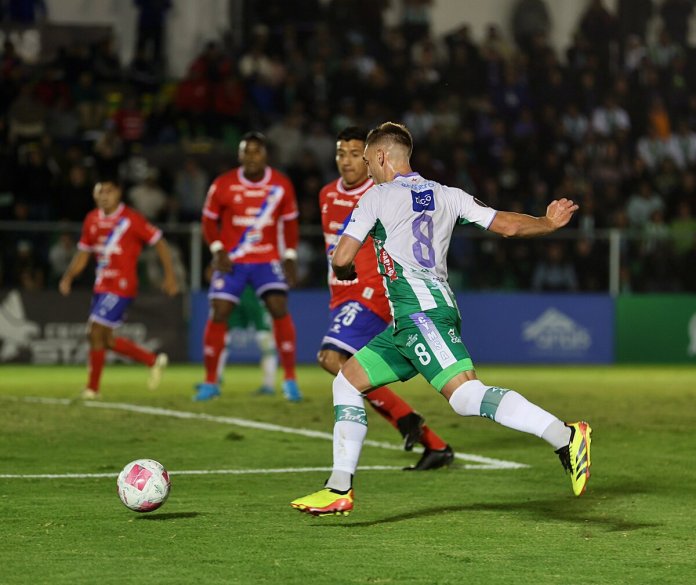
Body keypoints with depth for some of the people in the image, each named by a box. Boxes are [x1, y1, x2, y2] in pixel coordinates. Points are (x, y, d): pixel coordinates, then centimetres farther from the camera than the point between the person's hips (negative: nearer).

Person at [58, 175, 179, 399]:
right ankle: (153, 360, 28)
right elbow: (83, 253, 16)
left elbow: (159, 242, -4)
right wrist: (68, 277, 1)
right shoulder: (92, 220, 8)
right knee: (106, 340, 11)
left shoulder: (131, 219, -10)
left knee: (97, 334, -12)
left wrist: (170, 276, -4)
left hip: (121, 286, -8)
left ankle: (92, 388, 0)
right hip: (102, 286, 8)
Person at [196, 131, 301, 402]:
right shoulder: (223, 185, -9)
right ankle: (210, 382, 7)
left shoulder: (281, 185, -5)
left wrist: (290, 257, 0)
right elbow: (209, 219, 4)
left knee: (279, 308, -16)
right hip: (231, 260, 0)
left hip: (268, 260, 0)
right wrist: (218, 251, -8)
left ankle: (290, 379, -8)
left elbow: (290, 222, 7)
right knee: (218, 314, -6)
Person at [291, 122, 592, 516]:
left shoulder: (378, 196, 2)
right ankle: (339, 491, 15)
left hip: (421, 313, -9)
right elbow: (507, 225, 16)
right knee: (348, 382, 16)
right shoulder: (446, 196, 19)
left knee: (467, 396, -24)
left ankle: (566, 436, -36)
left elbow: (342, 259, -2)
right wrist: (549, 223, 35)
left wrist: (345, 271, 23)